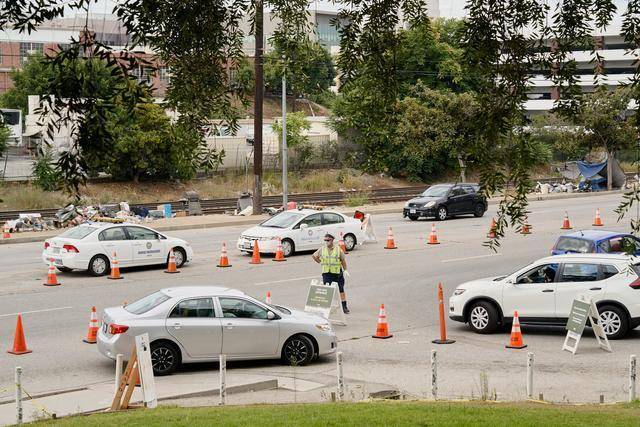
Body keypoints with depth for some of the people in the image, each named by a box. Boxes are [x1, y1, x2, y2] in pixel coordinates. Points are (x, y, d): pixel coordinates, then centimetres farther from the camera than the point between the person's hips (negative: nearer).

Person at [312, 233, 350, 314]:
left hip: (337, 273, -1)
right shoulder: (322, 249, 1)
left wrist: (345, 270, 3)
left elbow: (343, 260, 5)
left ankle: (344, 307, 11)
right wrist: (320, 262, 13)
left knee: (341, 290, 4)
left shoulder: (338, 249, -3)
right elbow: (314, 256, 17)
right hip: (326, 273, 1)